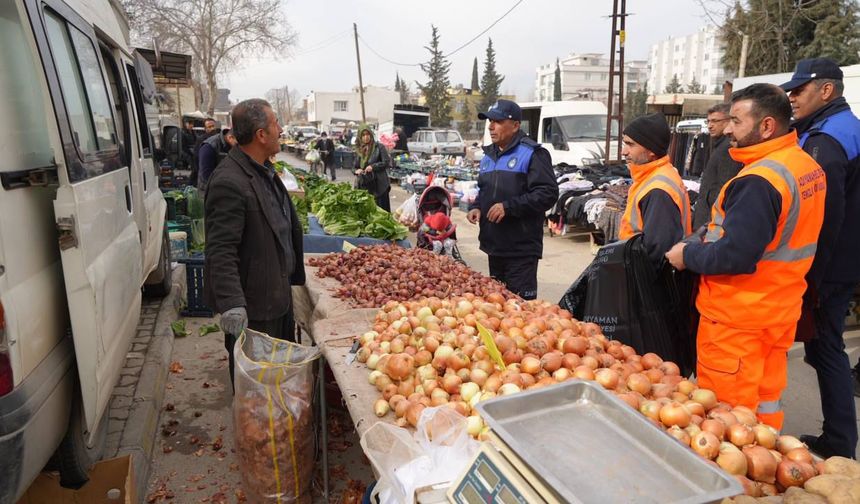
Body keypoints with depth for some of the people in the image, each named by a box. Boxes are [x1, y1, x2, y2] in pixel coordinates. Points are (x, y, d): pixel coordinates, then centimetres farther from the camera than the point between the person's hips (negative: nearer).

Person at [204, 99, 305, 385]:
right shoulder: (229, 182, -24)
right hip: (252, 305, -10)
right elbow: (220, 251, -28)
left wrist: (292, 273, 23)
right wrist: (232, 304, -33)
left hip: (277, 292, 10)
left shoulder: (264, 170, 8)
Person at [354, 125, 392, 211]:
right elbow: (355, 166, 19)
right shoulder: (358, 150, 14)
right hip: (364, 185, 4)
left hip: (379, 185, -4)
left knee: (382, 211, -2)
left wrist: (373, 166, -19)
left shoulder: (379, 147, -2)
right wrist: (357, 170, -4)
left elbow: (387, 162, -8)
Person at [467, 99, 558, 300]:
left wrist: (508, 207, -20)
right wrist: (476, 207, 7)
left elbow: (548, 194, -17)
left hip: (521, 250, -7)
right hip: (494, 245, 8)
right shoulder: (488, 155, 16)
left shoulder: (532, 154, -8)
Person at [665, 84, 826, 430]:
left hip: (737, 319, -9)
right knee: (767, 401, 22)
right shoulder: (808, 166, 7)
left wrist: (688, 254, -11)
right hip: (781, 311, 9)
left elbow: (734, 256, -28)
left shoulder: (759, 180, -24)